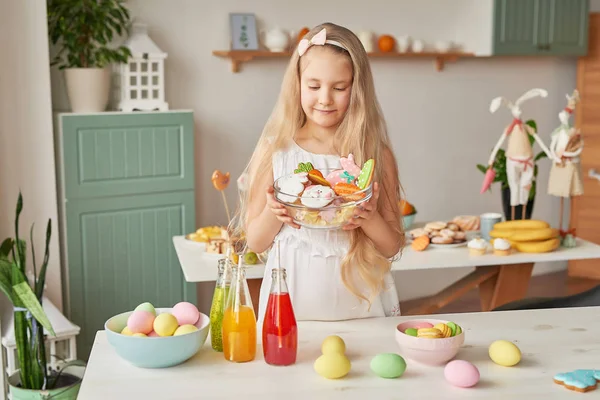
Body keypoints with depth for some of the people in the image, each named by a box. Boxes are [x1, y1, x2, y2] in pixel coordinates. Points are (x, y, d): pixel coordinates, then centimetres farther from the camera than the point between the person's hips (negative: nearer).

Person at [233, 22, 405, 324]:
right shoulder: (276, 151, -1)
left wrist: (369, 219, -14)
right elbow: (255, 242, 5)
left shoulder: (376, 154, -1)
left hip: (359, 303, 0)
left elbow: (392, 247, 4)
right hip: (291, 306, 0)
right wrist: (273, 214, -14)